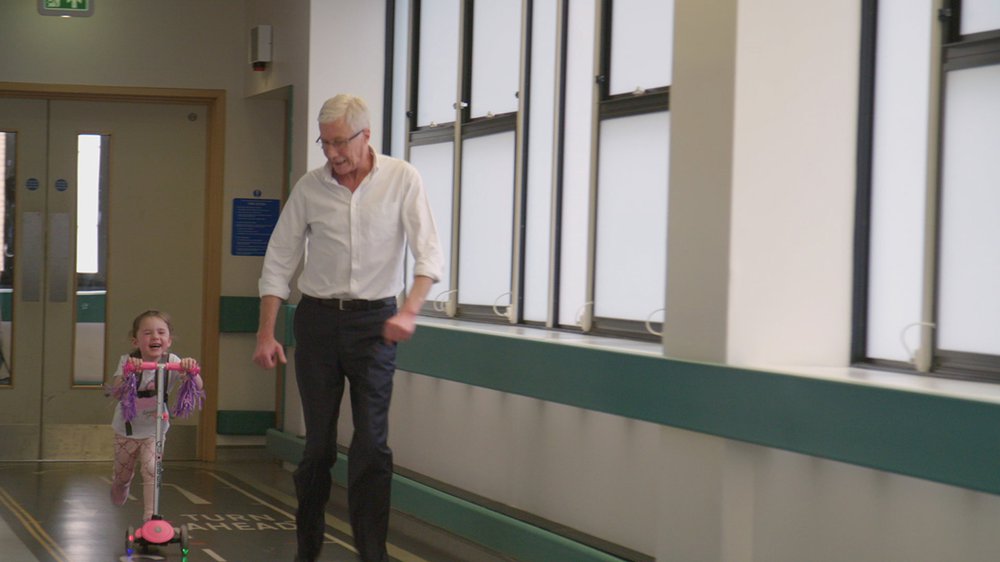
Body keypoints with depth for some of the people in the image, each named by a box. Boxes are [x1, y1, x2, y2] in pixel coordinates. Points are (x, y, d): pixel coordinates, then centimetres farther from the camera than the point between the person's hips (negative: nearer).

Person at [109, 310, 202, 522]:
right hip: (127, 428, 0)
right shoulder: (128, 362, -23)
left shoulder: (172, 362, -20)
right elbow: (116, 391, -36)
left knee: (151, 469, -18)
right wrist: (128, 373, -56)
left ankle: (150, 515, -5)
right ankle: (120, 488, 52)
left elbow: (196, 387, -30)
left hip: (154, 429, 0)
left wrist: (191, 372, -52)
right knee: (122, 474, 16)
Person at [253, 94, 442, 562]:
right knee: (318, 444, 7)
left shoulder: (401, 180, -4)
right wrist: (265, 334, -2)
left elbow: (428, 252, -10)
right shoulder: (309, 187, 1)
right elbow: (279, 262, 4)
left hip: (374, 319, -2)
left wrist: (410, 310, -27)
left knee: (371, 446, -5)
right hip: (318, 318, 2)